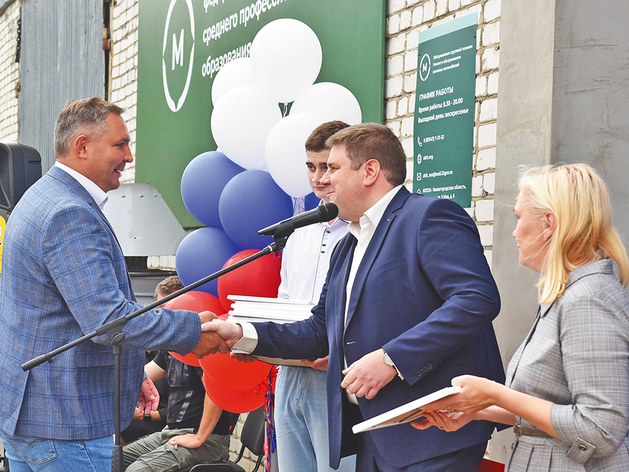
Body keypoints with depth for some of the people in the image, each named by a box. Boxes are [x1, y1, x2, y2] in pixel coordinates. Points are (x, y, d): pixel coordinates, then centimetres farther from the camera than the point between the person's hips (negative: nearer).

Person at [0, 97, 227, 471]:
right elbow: (108, 319, -26)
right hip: (63, 420, -11)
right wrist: (193, 330, -16)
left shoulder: (42, 198, 16)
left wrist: (132, 375, 21)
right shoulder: (71, 214, -20)